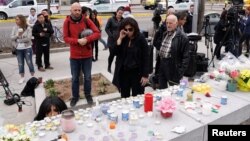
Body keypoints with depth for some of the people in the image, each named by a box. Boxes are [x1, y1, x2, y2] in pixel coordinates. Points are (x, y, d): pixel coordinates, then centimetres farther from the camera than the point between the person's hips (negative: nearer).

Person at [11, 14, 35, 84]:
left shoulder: (28, 28, -9)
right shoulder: (14, 28, 1)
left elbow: (28, 38, -16)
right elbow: (12, 38, -3)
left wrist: (19, 40, -13)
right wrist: (18, 35, -20)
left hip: (27, 48, -3)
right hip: (18, 49, 3)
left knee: (29, 62, 4)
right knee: (20, 64, 10)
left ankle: (33, 76, 19)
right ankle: (22, 77, 24)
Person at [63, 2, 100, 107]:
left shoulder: (86, 20, -4)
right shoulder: (67, 22, -4)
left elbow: (98, 33, -9)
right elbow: (65, 38, -7)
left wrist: (87, 39, -23)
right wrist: (78, 41, -23)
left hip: (87, 55, 1)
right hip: (74, 56, 0)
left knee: (87, 77, 11)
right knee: (75, 78, 11)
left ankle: (88, 95, 30)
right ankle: (75, 96, 27)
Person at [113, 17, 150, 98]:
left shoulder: (141, 38, -9)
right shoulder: (122, 38, 2)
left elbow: (146, 57, -9)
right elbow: (115, 52, -7)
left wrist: (145, 75, -12)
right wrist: (120, 39, -15)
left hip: (137, 72, -4)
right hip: (123, 72, 4)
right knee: (124, 97, 15)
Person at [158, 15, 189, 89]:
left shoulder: (182, 37, -13)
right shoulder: (165, 34, 11)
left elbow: (185, 56, -14)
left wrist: (181, 71, -17)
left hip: (173, 67, -7)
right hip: (162, 65, 7)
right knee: (162, 89, 17)